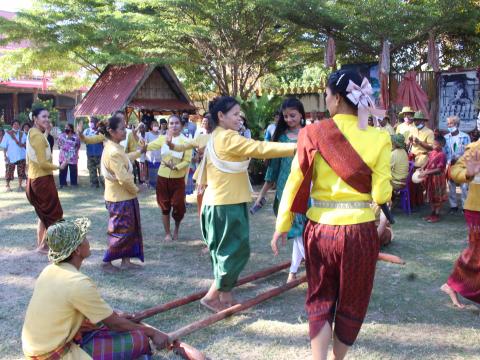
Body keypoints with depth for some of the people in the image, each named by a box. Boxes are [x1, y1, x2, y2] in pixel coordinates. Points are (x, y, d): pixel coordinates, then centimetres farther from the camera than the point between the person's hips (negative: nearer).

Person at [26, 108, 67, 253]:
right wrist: (59, 167, -10)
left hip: (35, 179, 10)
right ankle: (44, 245, 7)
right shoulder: (38, 136, -18)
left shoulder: (32, 134, 14)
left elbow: (29, 160, 16)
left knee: (44, 214, 19)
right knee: (55, 214, 2)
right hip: (42, 179, -10)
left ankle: (40, 244, 24)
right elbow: (43, 163, -22)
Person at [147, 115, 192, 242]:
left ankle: (176, 229, 28)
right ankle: (167, 233, 23)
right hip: (163, 178, 2)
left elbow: (187, 161, -9)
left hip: (178, 179, -2)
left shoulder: (185, 141, -5)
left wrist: (176, 167, -24)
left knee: (179, 206, -1)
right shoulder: (162, 139, 4)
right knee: (165, 206, 9)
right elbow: (148, 147, -1)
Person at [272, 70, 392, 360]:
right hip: (360, 231, 0)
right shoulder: (379, 139, -7)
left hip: (320, 230, 1)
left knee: (320, 300, 19)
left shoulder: (313, 134, -6)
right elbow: (381, 195, -10)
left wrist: (282, 226, 8)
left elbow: (295, 183, -2)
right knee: (351, 304, 20)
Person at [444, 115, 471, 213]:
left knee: (464, 187, -2)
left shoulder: (465, 136, -2)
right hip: (450, 165, 3)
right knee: (451, 186, 7)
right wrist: (449, 162, -8)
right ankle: (453, 206, 18)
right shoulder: (446, 137, 5)